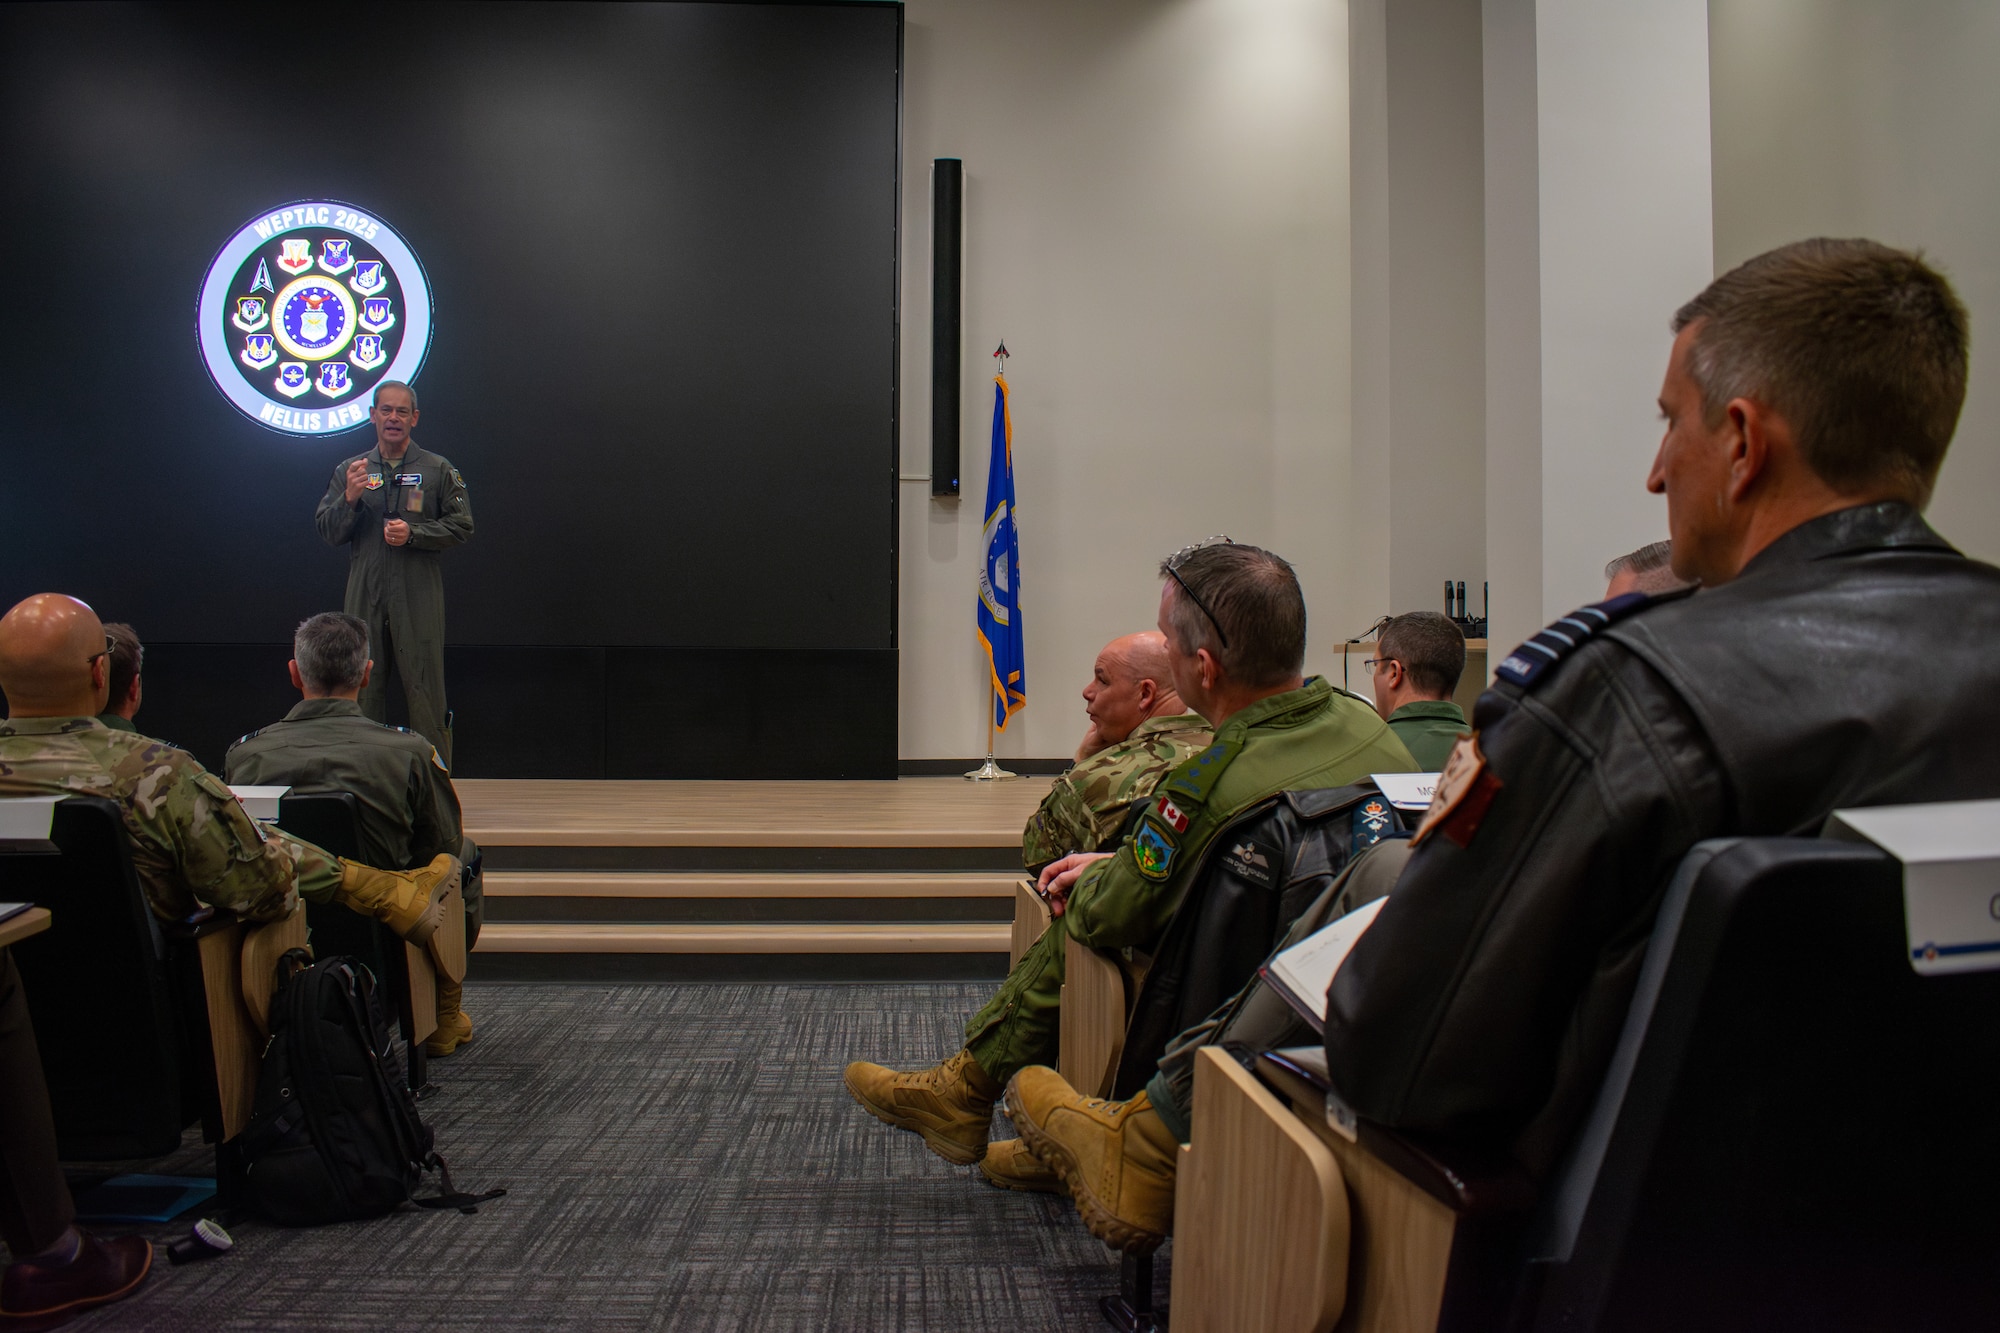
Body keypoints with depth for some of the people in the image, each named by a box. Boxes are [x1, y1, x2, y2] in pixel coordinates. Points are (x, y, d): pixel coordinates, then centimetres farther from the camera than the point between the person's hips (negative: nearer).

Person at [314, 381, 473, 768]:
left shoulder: (439, 470, 8)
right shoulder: (350, 471, 15)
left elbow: (461, 526, 2)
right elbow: (328, 532, 10)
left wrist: (413, 533, -11)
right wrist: (350, 498, -8)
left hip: (418, 595, -3)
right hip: (364, 594, 3)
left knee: (424, 691, -5)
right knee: (363, 689, 6)